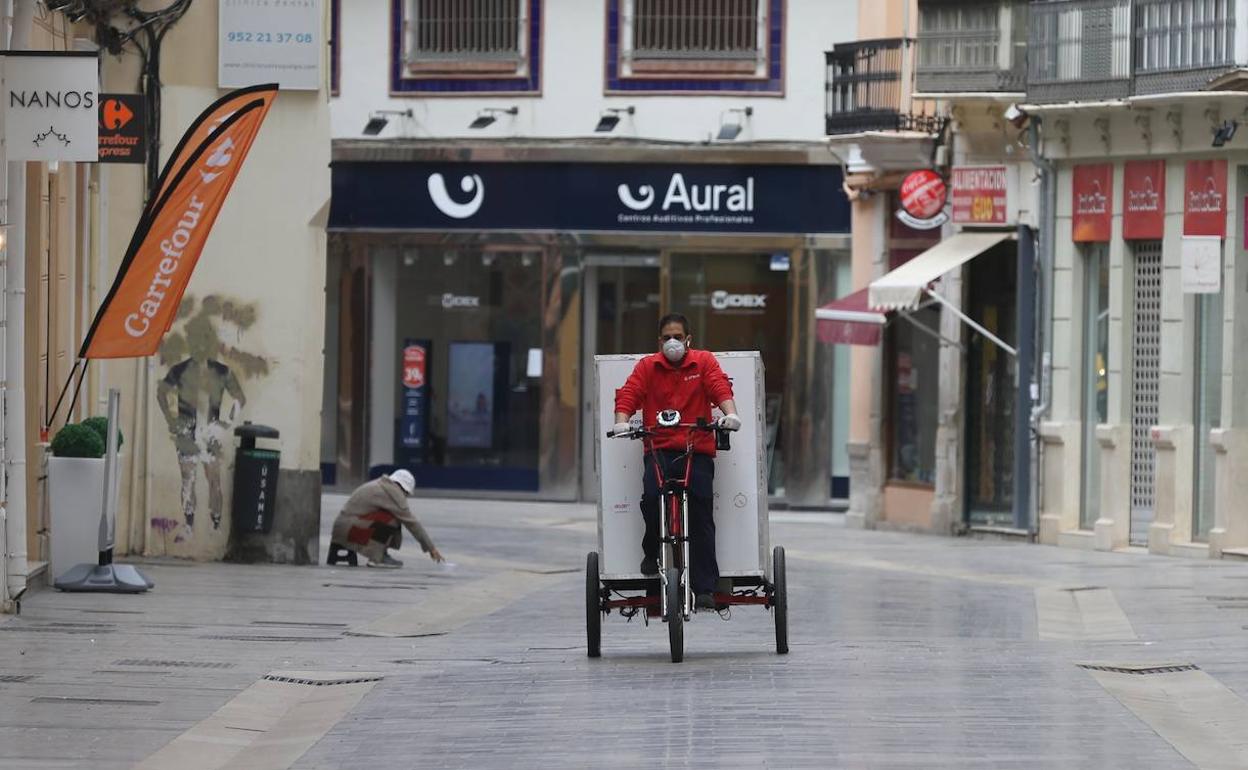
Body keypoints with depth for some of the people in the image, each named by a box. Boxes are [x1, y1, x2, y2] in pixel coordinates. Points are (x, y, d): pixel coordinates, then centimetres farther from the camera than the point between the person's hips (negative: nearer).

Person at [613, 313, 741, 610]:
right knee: (651, 496, -26)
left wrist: (730, 413, -24)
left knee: (701, 517, -6)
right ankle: (652, 551, 2)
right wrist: (622, 421, -20)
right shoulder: (647, 366, 10)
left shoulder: (704, 362, 9)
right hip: (659, 448, 0)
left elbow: (720, 388, -4)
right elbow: (628, 395, -1)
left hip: (698, 450, 0)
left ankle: (705, 589, -4)